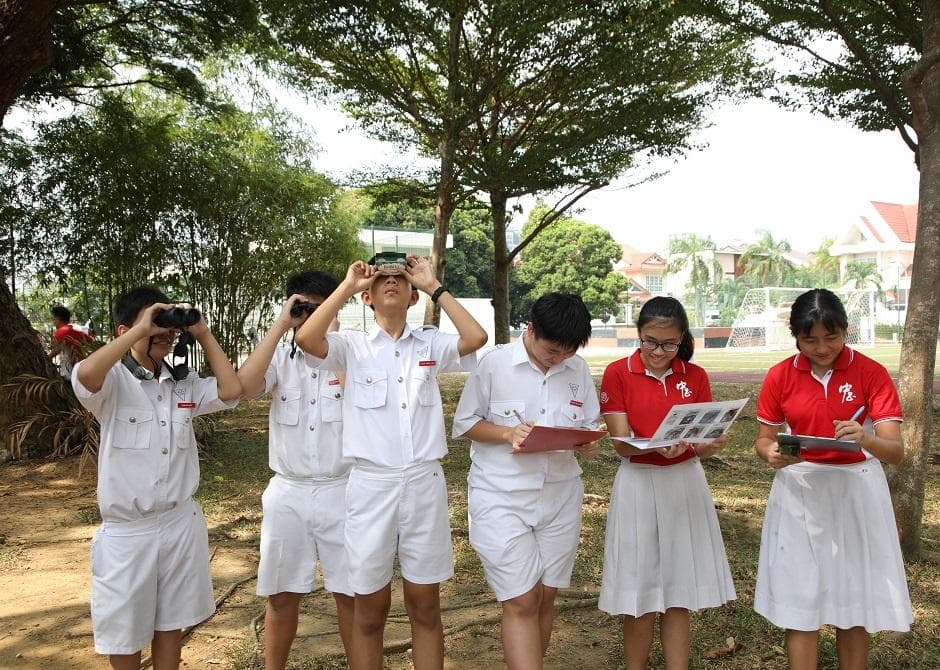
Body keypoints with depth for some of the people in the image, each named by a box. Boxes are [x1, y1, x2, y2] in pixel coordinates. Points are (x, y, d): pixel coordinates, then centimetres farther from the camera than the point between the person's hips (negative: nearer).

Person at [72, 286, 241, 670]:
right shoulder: (113, 381, -11)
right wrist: (141, 330, -25)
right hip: (127, 531, -4)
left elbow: (231, 390, -6)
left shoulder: (184, 383, 5)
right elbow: (84, 375, -33)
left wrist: (202, 334, -4)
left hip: (181, 523, 5)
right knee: (125, 635, 11)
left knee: (171, 624, 18)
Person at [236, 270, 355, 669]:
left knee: (350, 592, 8)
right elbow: (244, 386, -18)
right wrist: (280, 325, -16)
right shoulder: (280, 359, 1)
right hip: (287, 494, 2)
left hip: (340, 492, -1)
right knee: (282, 594, 13)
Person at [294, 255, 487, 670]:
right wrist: (348, 285, -9)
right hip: (371, 485, -2)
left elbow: (476, 338, -11)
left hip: (424, 484, 2)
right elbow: (306, 338, -18)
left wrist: (434, 286, -4)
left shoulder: (430, 344, 6)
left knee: (425, 608, 12)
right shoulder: (353, 346, 0)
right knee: (370, 612, 10)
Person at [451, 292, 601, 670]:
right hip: (502, 497, -4)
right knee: (521, 602, -6)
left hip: (559, 495, 4)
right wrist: (508, 433, -19)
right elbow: (464, 423, -2)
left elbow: (591, 425, 11)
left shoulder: (578, 370, 3)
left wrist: (589, 443, -12)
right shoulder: (494, 363, -8)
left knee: (545, 597, 10)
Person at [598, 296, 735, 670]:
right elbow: (621, 443, -10)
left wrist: (712, 444, -21)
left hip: (686, 485, 3)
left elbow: (701, 446, 2)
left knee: (679, 594, 8)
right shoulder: (618, 374, -5)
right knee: (640, 595, 4)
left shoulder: (696, 377, 3)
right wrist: (657, 446, -29)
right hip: (639, 487, -2)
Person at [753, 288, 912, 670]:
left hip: (856, 491, -1)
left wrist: (864, 439, -37)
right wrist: (772, 454, -21)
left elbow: (895, 451, -15)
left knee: (854, 602, 7)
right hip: (800, 492, 1)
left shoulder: (871, 373, -9)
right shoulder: (780, 376, -3)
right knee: (799, 603, 2)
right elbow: (763, 440, 3)